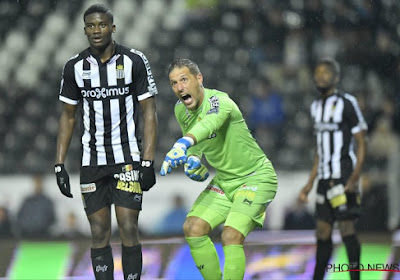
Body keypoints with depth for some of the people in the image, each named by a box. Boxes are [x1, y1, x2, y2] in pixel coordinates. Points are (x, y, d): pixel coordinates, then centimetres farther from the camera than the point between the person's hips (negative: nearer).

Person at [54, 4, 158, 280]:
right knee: (99, 234, 2)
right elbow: (68, 117, 12)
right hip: (92, 162, 3)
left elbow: (149, 112, -3)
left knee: (128, 231, -9)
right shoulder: (74, 67, 4)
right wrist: (60, 164, 5)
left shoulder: (135, 61, -5)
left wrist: (148, 161, -10)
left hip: (128, 160, -3)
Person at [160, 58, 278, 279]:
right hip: (224, 181, 8)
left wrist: (184, 143, -69)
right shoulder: (181, 110, -1)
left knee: (231, 236, -24)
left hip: (255, 177, -8)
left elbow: (210, 123, -50)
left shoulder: (220, 101, -25)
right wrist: (193, 160, -2)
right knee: (193, 228, -6)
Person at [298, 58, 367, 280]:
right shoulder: (316, 106, 17)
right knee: (322, 234, 9)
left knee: (347, 230, -9)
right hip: (325, 178, 7)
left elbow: (361, 143, -8)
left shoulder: (346, 103, -7)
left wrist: (355, 179, -17)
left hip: (344, 177, -7)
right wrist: (310, 184, 21)